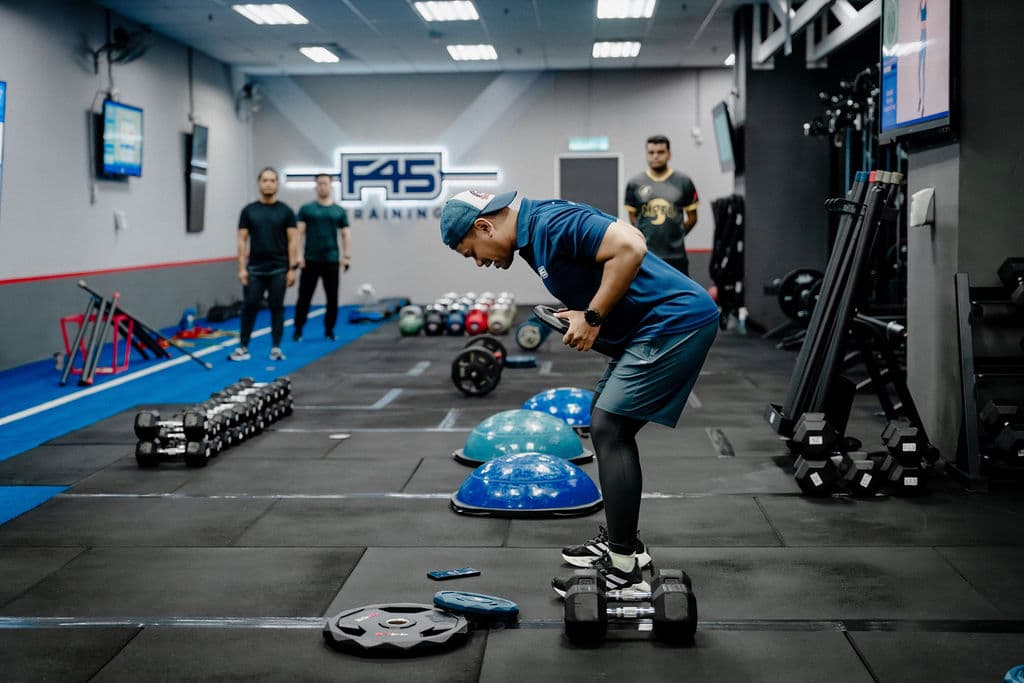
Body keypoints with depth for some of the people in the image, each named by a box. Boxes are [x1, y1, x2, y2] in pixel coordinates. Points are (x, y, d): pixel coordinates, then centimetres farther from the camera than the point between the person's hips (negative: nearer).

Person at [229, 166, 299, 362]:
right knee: (249, 307, -1)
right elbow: (242, 240, 1)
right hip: (255, 269, 1)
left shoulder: (285, 211, 0)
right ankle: (243, 347, 6)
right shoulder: (249, 211, 3)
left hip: (278, 269, -1)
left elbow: (292, 241, -2)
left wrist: (292, 268, -9)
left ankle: (276, 347, 12)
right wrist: (242, 268, -6)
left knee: (276, 307, 4)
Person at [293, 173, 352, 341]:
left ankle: (329, 330, 15)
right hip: (310, 259, -2)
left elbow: (345, 234, 7)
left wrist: (347, 255, -3)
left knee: (332, 297, 4)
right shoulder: (306, 209, 2)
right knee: (304, 296, 1)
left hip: (331, 260, 2)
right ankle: (298, 330, 9)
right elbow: (299, 232, -3)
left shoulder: (339, 211, 8)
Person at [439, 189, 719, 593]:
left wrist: (593, 317, -18)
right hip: (659, 324, 11)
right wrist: (577, 312, 5)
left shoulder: (551, 223, -17)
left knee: (609, 429, -11)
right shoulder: (533, 236, 14)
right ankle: (620, 541, 25)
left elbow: (630, 247, -27)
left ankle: (622, 571, -6)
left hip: (674, 321, -11)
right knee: (608, 425, 15)